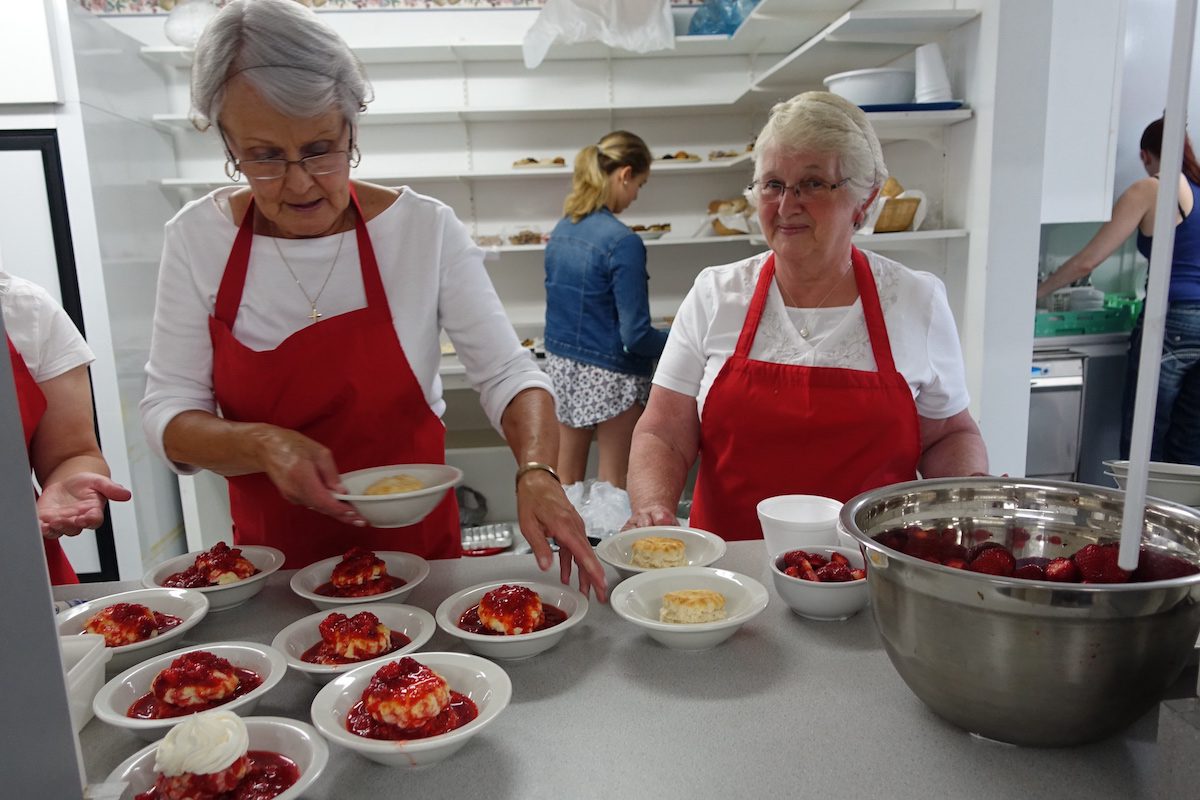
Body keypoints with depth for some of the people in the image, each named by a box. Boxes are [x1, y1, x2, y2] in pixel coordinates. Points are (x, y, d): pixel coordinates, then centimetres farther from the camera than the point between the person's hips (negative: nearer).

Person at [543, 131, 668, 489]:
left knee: (565, 478, 17)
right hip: (610, 376, -7)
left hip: (561, 365, 7)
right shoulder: (623, 242, -20)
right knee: (613, 483, 9)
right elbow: (635, 336, -19)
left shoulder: (561, 230, 3)